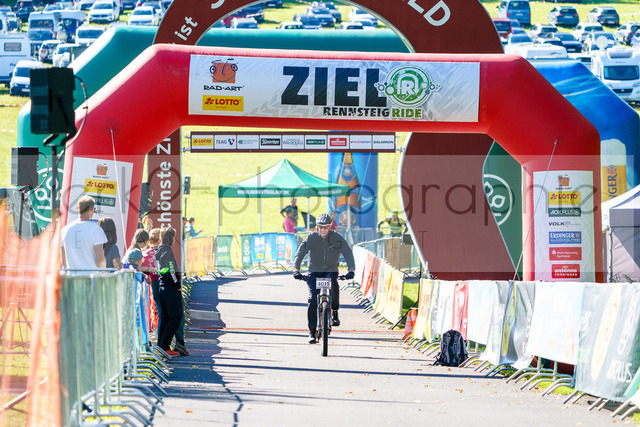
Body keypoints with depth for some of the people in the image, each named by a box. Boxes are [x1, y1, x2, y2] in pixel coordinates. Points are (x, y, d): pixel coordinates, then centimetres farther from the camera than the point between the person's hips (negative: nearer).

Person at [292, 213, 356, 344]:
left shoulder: (337, 238, -9)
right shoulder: (311, 238, -8)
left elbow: (348, 253, -16)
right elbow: (299, 253, -15)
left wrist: (351, 269, -32)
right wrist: (296, 270, -31)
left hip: (331, 271, -1)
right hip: (314, 272, 1)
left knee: (333, 284, -35)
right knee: (313, 299, -15)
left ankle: (335, 313, -11)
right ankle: (312, 332, -7)